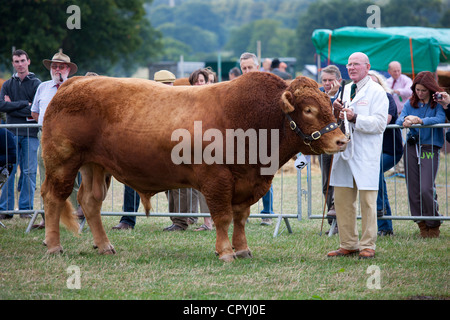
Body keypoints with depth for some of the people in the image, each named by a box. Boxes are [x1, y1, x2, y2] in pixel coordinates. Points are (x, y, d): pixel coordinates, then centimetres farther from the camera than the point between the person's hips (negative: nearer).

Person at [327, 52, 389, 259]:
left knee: (367, 201, -3)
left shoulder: (376, 92, -2)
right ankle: (348, 245, 14)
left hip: (366, 155, -6)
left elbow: (379, 123, -13)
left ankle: (367, 246, 2)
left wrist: (355, 118, -23)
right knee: (342, 200, 6)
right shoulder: (345, 90, 18)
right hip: (344, 152, 6)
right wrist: (336, 112, 1)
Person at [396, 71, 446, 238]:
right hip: (411, 148, 4)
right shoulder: (410, 103, 12)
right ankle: (422, 224, 14)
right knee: (413, 189, 2)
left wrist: (420, 121, -32)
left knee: (426, 189, -13)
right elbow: (398, 120, 2)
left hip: (430, 149, -4)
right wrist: (405, 121, -23)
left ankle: (434, 225, 6)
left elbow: (440, 119, -17)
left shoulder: (438, 103, 0)